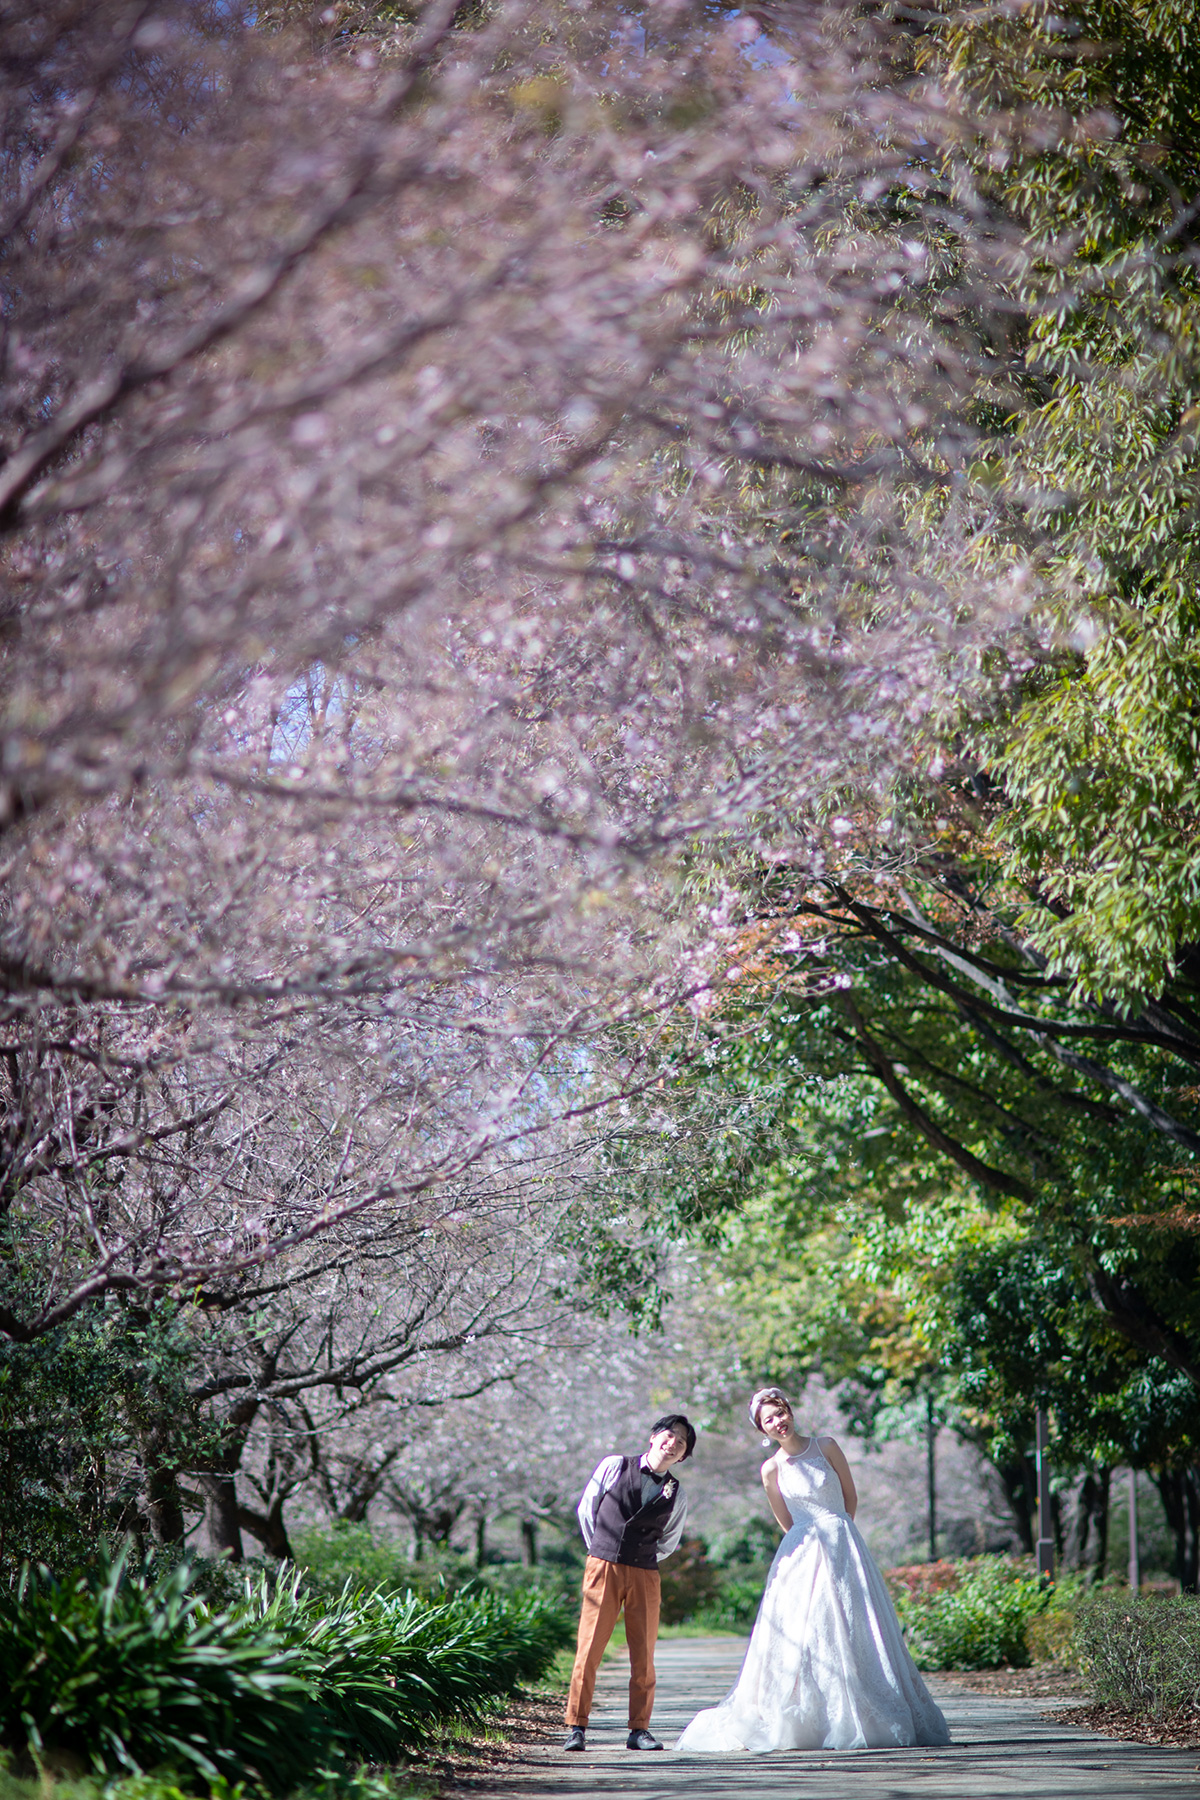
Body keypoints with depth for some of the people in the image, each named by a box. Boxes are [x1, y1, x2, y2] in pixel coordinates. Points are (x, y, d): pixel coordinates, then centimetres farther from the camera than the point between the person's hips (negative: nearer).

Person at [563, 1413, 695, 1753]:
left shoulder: (677, 1495, 8)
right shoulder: (614, 1466, 3)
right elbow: (586, 1509, 12)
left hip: (645, 1576, 2)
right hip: (602, 1569, -2)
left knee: (643, 1655, 4)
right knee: (589, 1649, -6)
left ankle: (639, 1730, 13)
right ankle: (576, 1727, 0)